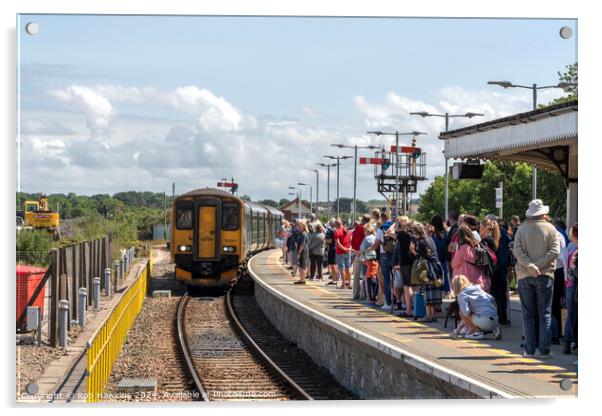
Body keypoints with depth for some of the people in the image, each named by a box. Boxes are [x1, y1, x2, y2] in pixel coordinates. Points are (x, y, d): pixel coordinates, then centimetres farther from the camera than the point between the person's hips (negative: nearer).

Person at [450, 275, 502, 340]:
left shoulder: (462, 295, -3)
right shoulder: (478, 288, 18)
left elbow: (466, 312, -17)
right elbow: (492, 299, 19)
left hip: (485, 321, -7)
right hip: (495, 320, 8)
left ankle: (477, 332, 2)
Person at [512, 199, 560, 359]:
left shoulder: (521, 230, 2)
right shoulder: (550, 229, 0)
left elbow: (518, 251, -9)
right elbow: (554, 250, -9)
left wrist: (530, 266, -16)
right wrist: (539, 266, -12)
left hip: (524, 276, 1)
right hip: (545, 275, -1)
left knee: (528, 314, 6)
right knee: (545, 313, 4)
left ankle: (529, 349, 5)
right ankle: (544, 350, 0)